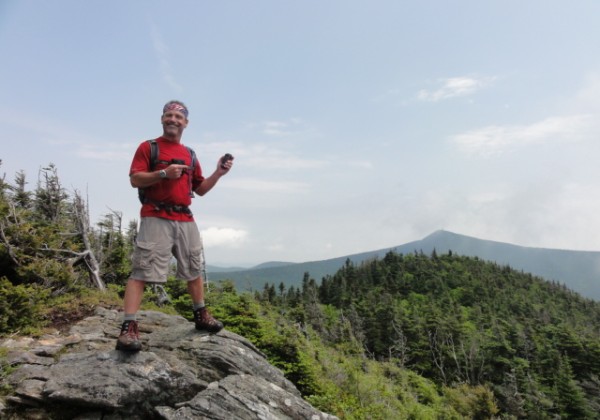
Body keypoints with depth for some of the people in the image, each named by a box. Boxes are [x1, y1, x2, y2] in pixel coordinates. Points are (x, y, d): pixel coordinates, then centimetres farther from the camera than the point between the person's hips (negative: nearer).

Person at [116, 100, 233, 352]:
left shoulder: (190, 154, 18)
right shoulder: (148, 147, 3)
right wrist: (163, 173, -20)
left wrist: (218, 173, 6)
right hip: (156, 218, -6)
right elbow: (134, 179, -8)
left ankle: (201, 315, 30)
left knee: (194, 268, 15)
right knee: (142, 271, -12)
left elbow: (200, 189, 20)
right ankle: (128, 327, -12)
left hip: (185, 220, 6)